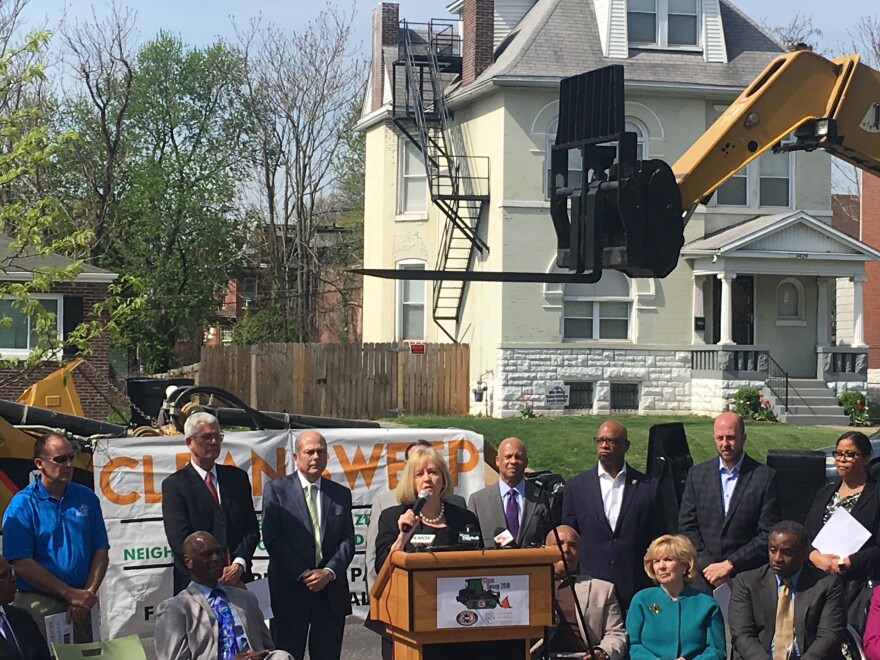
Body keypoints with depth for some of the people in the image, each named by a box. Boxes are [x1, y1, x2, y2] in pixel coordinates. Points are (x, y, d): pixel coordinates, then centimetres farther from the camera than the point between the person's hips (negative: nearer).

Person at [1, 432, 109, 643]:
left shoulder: (86, 497, 7)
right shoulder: (22, 505, -6)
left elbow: (101, 551, 7)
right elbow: (22, 564, -12)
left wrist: (88, 594, -8)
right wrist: (71, 594, -14)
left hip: (81, 607, 4)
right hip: (39, 607, -4)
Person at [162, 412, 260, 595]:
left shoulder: (238, 477, 14)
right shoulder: (174, 485, 1)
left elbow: (251, 529, 10)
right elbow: (180, 540, -7)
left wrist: (239, 564, -8)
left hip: (239, 580, 3)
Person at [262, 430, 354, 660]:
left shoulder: (341, 494, 13)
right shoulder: (276, 490, 2)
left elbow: (348, 540, 7)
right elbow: (272, 537, -6)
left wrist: (329, 572, -10)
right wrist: (303, 574, -12)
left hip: (331, 591, 3)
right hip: (290, 590, -3)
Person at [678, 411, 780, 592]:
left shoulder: (765, 477, -1)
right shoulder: (697, 474, 8)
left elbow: (769, 535, -5)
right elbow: (686, 527, 6)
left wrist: (729, 565, -10)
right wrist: (706, 564, -7)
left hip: (746, 578, -2)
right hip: (703, 577, 2)